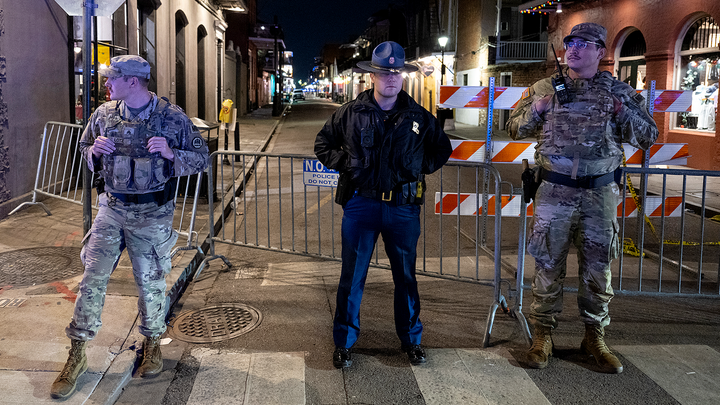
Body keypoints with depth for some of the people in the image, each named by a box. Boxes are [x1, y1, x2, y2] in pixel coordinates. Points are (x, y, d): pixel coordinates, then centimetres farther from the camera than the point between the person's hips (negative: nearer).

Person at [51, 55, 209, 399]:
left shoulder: (172, 117, -8)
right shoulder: (104, 114, 3)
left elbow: (201, 158, -4)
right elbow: (84, 148, 17)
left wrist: (171, 154, -22)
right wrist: (95, 151, -6)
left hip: (152, 214, -3)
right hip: (111, 209, 3)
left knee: (150, 282, 8)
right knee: (92, 278, 3)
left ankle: (152, 344, 32)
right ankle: (77, 355, 18)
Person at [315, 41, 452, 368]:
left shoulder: (419, 117, 3)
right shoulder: (350, 113, 0)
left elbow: (442, 148, 18)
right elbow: (323, 144, 11)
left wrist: (421, 167, 6)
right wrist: (345, 164, -2)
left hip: (404, 208, 1)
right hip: (360, 204, -1)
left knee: (406, 276, 12)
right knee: (352, 276, 5)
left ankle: (411, 339, 28)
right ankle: (344, 342, 20)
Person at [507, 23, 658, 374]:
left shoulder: (618, 92, 5)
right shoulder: (544, 88, 5)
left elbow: (648, 137, 6)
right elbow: (514, 129, 10)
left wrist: (623, 111, -11)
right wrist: (535, 111, -9)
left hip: (600, 193, 1)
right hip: (554, 192, -1)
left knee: (597, 268, 9)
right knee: (548, 265, 4)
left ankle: (594, 337, 24)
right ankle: (542, 335, 18)